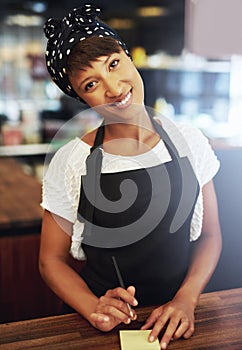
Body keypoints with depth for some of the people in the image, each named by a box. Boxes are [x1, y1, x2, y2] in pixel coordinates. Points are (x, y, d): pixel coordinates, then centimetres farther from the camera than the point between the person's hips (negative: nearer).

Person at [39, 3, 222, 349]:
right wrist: (94, 309, -22)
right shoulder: (70, 163, -15)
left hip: (177, 319, 2)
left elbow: (210, 235, -1)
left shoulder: (187, 140, -9)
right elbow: (52, 260, -6)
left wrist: (185, 299, -14)